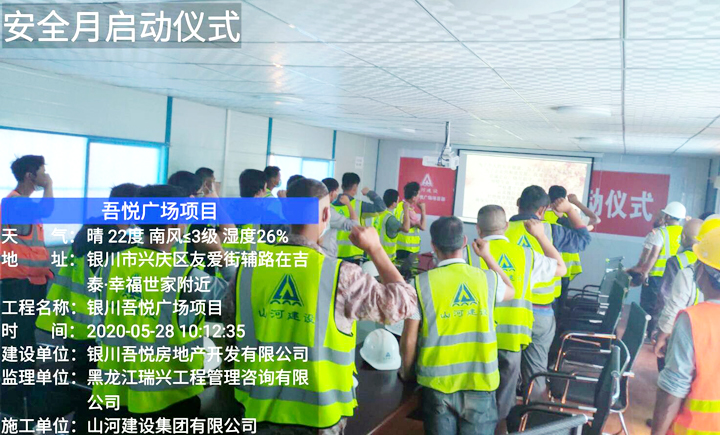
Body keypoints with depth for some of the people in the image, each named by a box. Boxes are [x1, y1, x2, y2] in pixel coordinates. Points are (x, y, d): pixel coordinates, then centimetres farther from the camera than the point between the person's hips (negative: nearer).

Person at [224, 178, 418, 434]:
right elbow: (404, 303, -8)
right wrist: (375, 250, 0)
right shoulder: (341, 276, -19)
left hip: (259, 410, 3)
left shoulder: (247, 269, -8)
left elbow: (229, 329, 5)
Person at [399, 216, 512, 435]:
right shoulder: (488, 278, -2)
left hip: (438, 382, -1)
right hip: (480, 381, 1)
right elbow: (510, 292, 23)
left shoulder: (422, 283, -9)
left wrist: (406, 372, 11)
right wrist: (487, 256, 27)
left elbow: (409, 339, -6)